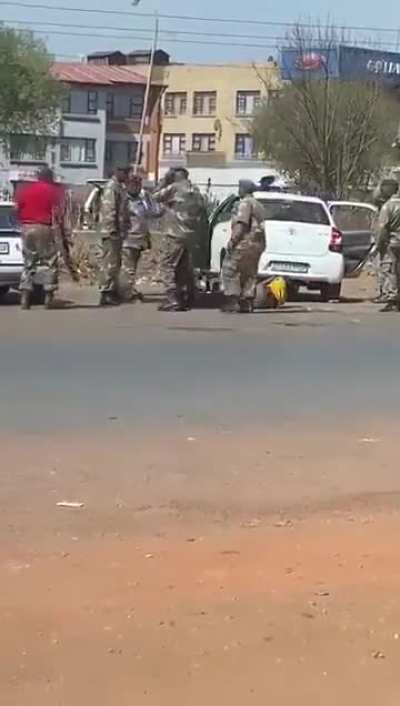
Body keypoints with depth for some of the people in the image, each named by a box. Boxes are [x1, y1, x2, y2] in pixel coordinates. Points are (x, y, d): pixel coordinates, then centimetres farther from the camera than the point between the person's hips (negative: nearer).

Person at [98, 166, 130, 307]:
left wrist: (123, 230, 20)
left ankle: (113, 291, 21)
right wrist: (112, 230, -22)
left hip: (118, 232, 10)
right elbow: (109, 210, -20)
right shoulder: (111, 187, -14)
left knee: (115, 263, 14)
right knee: (110, 263, -8)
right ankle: (106, 294, -6)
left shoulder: (119, 187, 17)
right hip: (112, 232, -10)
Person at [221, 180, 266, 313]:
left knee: (230, 270, -7)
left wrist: (233, 240, -19)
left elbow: (241, 224, -18)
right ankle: (247, 304, 7)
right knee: (249, 273, 10)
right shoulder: (258, 205, 24)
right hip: (258, 243, 10)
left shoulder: (245, 203, -7)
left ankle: (231, 301, -14)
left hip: (246, 242, -10)